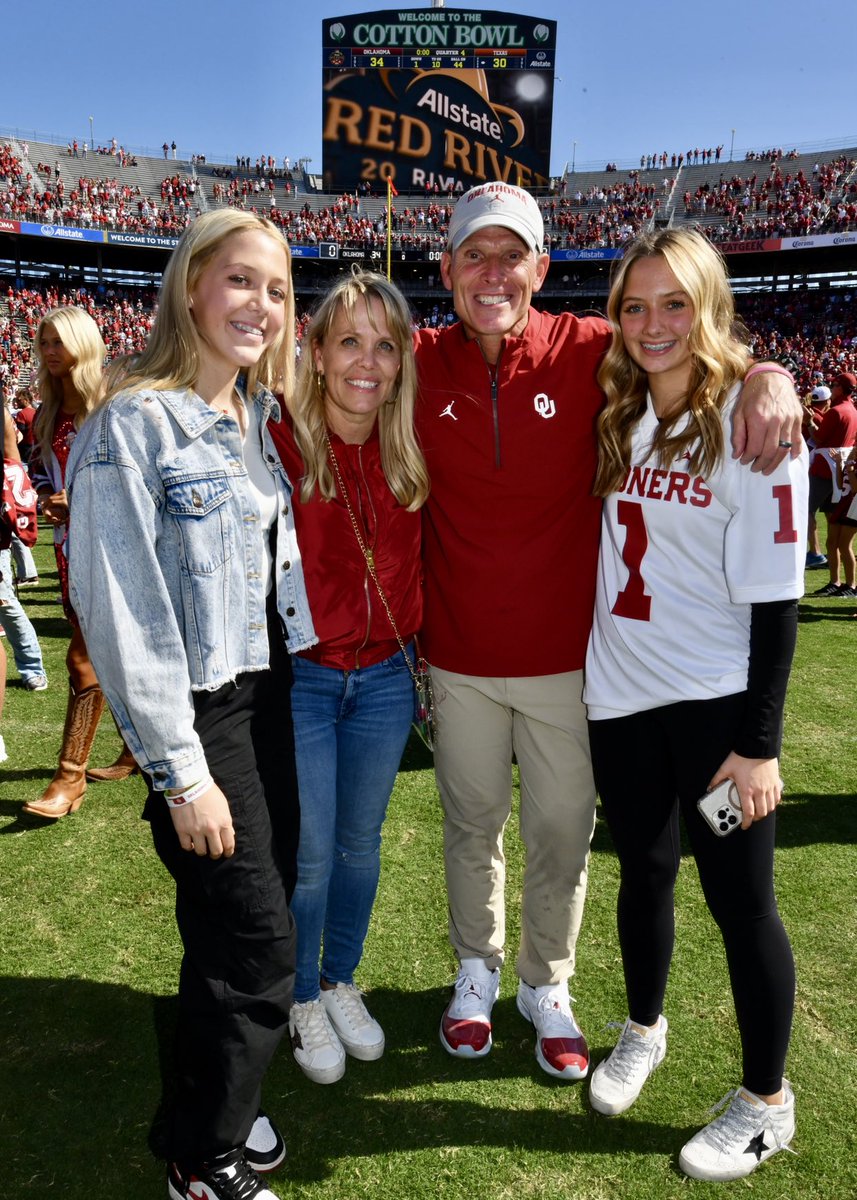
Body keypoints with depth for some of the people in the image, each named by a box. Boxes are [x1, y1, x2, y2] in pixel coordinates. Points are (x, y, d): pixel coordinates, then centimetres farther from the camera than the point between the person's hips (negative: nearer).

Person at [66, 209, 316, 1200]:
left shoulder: (260, 419, 9)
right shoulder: (134, 424, -14)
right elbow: (123, 614, -17)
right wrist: (180, 773, -17)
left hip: (270, 696, 7)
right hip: (198, 716, -7)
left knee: (241, 927, 17)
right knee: (257, 944, 1)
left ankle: (218, 1104, 40)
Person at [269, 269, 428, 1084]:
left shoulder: (409, 452, -1)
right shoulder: (278, 443, -14)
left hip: (384, 678, 4)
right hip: (298, 679, -4)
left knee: (361, 842, 17)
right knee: (310, 855, 7)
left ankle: (342, 983, 41)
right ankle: (304, 1001, 34)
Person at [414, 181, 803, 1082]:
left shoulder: (589, 351, -9)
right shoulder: (418, 362, -3)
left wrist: (770, 377, -25)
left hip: (567, 653, -1)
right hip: (460, 657, 1)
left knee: (562, 836, 14)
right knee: (471, 825, 19)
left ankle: (546, 986, 40)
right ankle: (476, 971, 44)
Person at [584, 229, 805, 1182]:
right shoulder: (618, 417, 7)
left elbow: (773, 597, -13)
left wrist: (759, 742, -14)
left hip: (717, 704, -5)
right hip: (620, 695, 5)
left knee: (739, 899, 7)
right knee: (644, 874, 19)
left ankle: (766, 1101, 29)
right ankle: (642, 1029, 44)